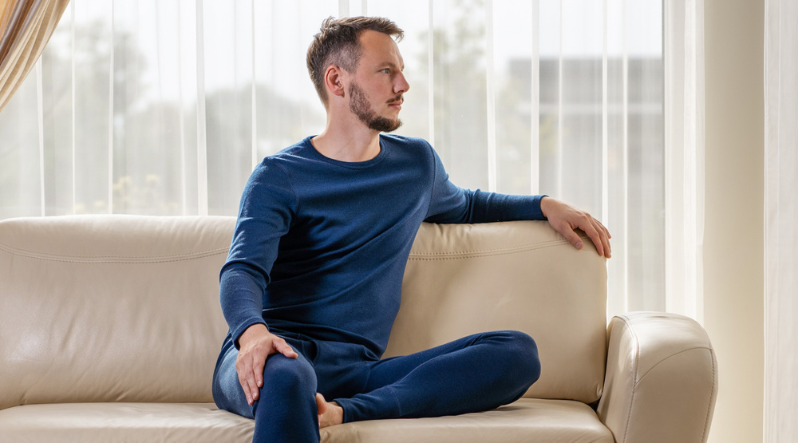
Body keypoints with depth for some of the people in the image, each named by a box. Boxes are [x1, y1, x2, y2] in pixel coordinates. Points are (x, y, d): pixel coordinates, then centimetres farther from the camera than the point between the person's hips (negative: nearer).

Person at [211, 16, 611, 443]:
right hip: (282, 353, -6)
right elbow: (242, 270, -9)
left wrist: (545, 205, 30)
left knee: (517, 353, -19)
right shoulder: (279, 177, 4)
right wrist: (252, 331, -33)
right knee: (286, 377, -44)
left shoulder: (417, 161, 23)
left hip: (357, 368, 6)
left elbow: (463, 205, 45)